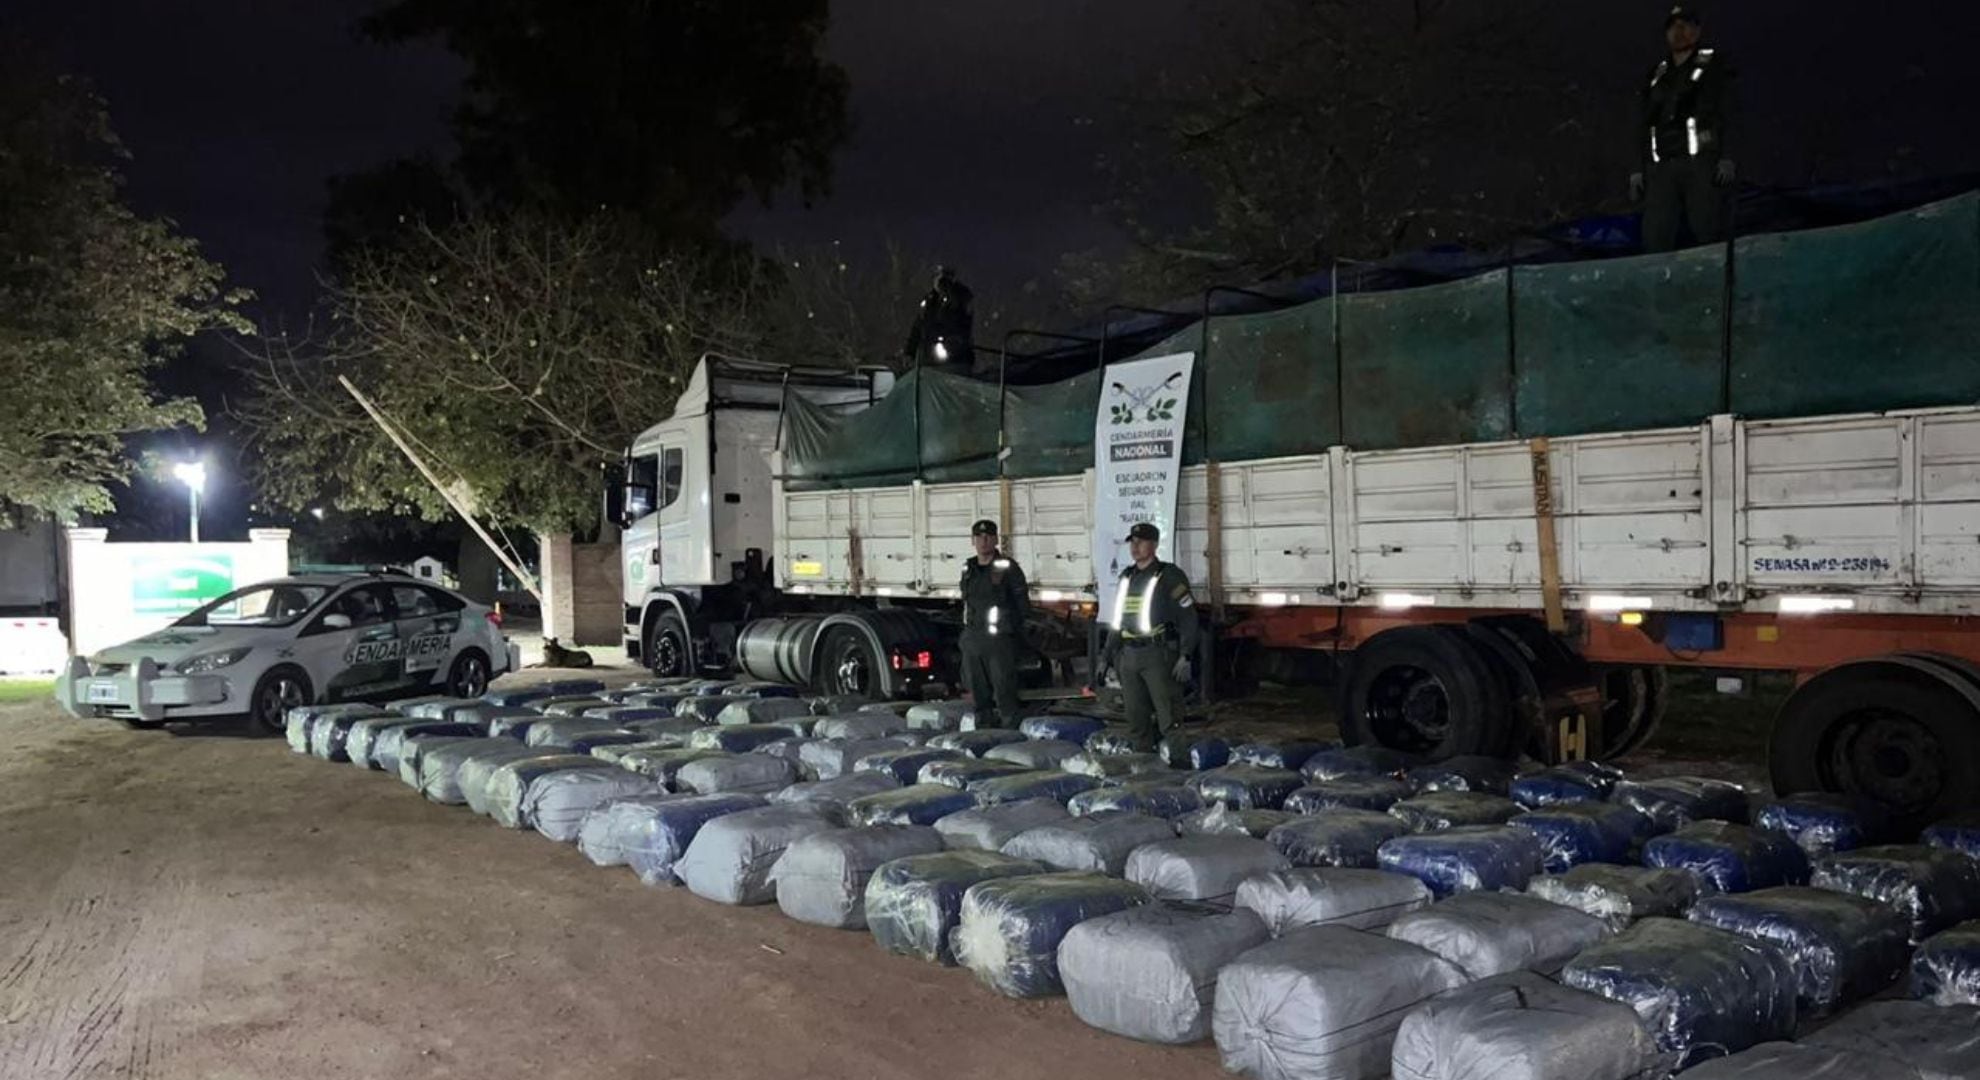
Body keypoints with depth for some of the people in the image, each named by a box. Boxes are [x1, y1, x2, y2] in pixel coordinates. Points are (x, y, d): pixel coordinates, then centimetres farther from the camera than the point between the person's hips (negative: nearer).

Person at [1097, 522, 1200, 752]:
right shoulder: (1126, 577, 16)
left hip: (1158, 656, -6)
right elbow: (1117, 621, 22)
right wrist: (1106, 656, 18)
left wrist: (1185, 657, -17)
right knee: (1136, 718, 9)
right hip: (1128, 656, 7)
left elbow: (1188, 618, -9)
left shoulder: (1170, 576, -4)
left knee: (1168, 718, -7)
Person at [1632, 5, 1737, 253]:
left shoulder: (1713, 66, 12)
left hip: (1700, 161, -3)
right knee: (1655, 238, -10)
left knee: (1708, 235, -12)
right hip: (1661, 167, 4)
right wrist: (1640, 171, 12)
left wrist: (1725, 158, -12)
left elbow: (1725, 113, 1)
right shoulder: (1658, 76, 25)